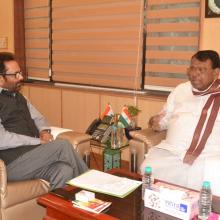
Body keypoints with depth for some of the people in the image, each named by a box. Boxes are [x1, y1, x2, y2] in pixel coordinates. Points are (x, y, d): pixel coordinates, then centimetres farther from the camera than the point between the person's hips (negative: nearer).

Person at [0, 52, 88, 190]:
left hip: (31, 152, 7)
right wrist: (38, 141, -14)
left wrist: (44, 131, 4)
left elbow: (37, 117, 27)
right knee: (62, 146, -21)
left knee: (64, 171, -25)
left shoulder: (17, 96, 20)